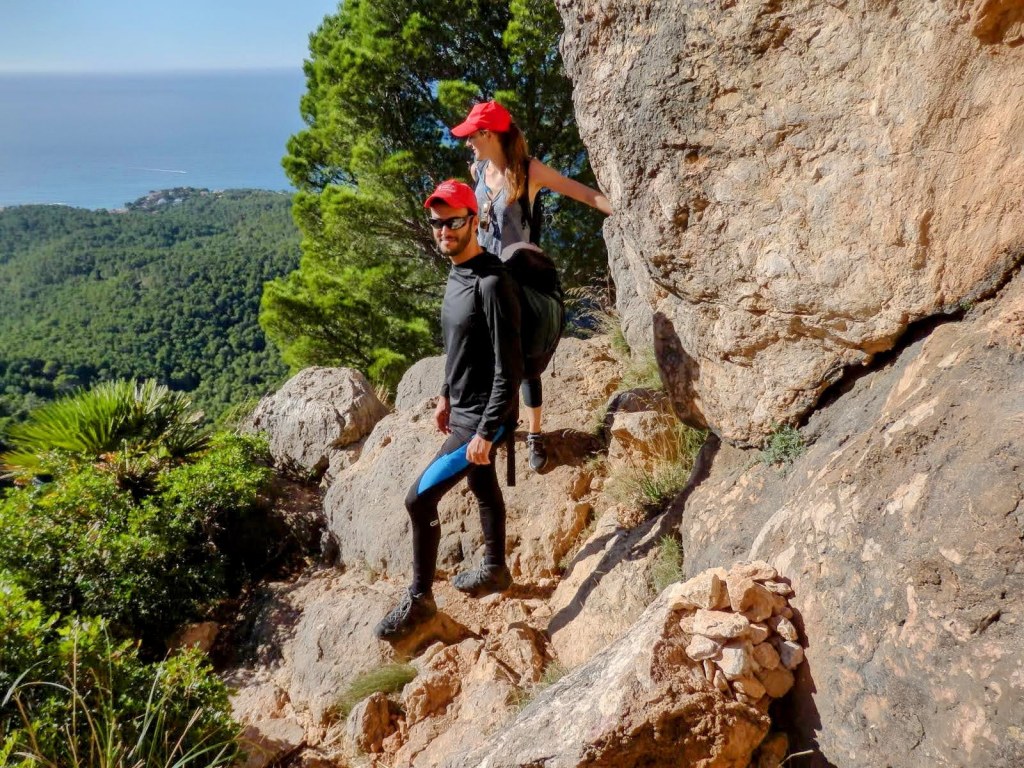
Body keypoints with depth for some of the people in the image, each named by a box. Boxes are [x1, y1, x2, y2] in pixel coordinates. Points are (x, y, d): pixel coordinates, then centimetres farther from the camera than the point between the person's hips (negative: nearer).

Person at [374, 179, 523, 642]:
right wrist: (446, 396, 20)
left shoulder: (491, 283, -23)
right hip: (461, 410, 9)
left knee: (420, 499, -7)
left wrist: (486, 432, -25)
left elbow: (509, 367, -25)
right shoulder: (456, 275, 7)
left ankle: (419, 600, 10)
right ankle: (494, 571, 42)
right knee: (483, 487, 22)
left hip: (483, 418, -9)